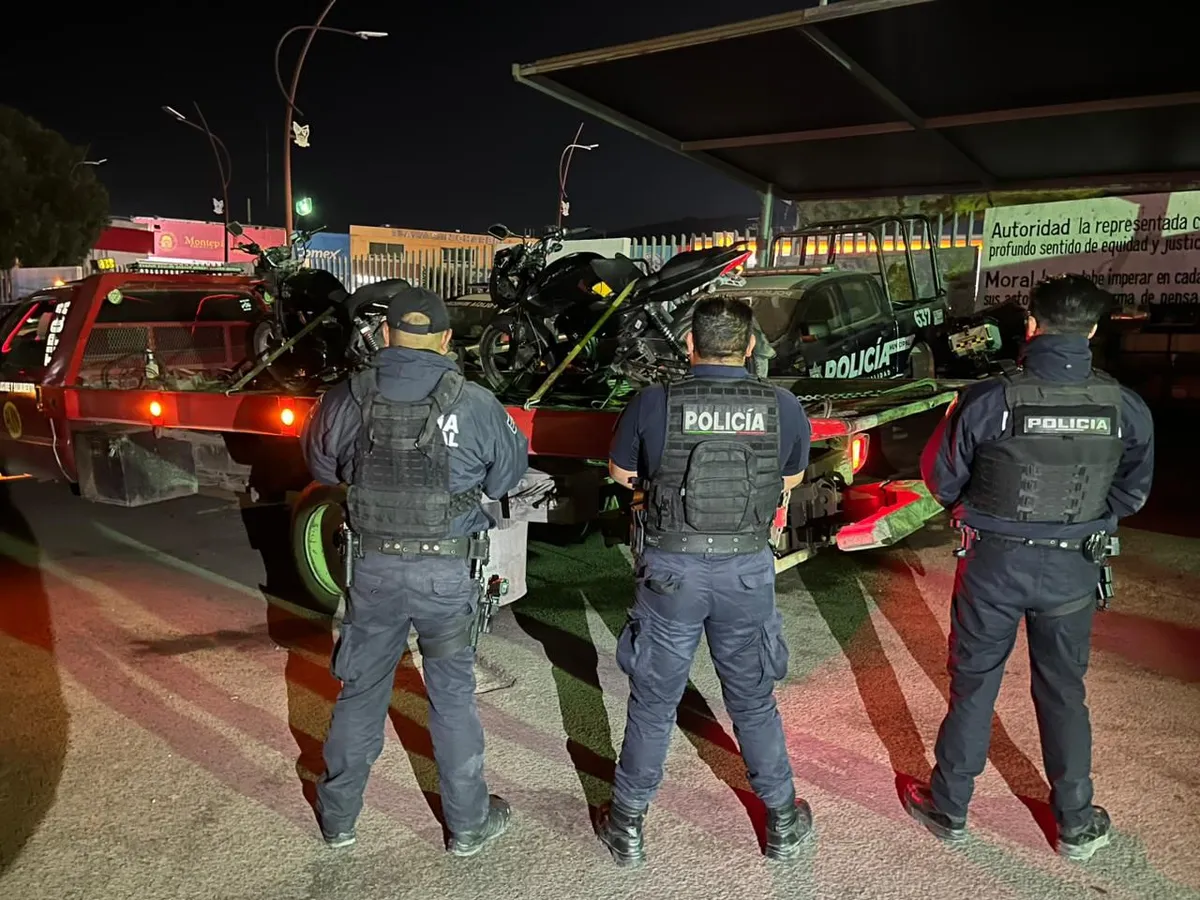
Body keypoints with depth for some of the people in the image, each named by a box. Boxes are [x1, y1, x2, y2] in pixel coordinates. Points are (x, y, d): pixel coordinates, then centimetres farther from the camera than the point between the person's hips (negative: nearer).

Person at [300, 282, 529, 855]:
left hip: (374, 566, 2)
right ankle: (468, 823, 28)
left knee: (360, 690, 18)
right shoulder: (476, 405, -13)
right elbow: (508, 476, 2)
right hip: (447, 572, -1)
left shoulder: (348, 398, -7)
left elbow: (322, 466, 10)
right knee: (452, 695, 14)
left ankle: (337, 818, 35)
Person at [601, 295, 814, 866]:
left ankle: (628, 825, 29)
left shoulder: (653, 404, -10)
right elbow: (793, 479, 11)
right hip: (748, 570, 2)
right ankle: (784, 823, 35)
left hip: (671, 568, -1)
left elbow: (621, 473, 5)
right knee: (753, 701, 19)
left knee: (653, 702, 14)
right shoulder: (783, 408, -6)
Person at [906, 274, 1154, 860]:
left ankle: (948, 809, 29)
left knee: (973, 685, 13)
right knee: (1063, 692, 19)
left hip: (994, 563, -2)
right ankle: (1076, 824, 34)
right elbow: (1132, 492, 4)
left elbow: (941, 477, -5)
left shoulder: (987, 401, -18)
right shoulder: (1126, 409, -9)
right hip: (1073, 569, 2)